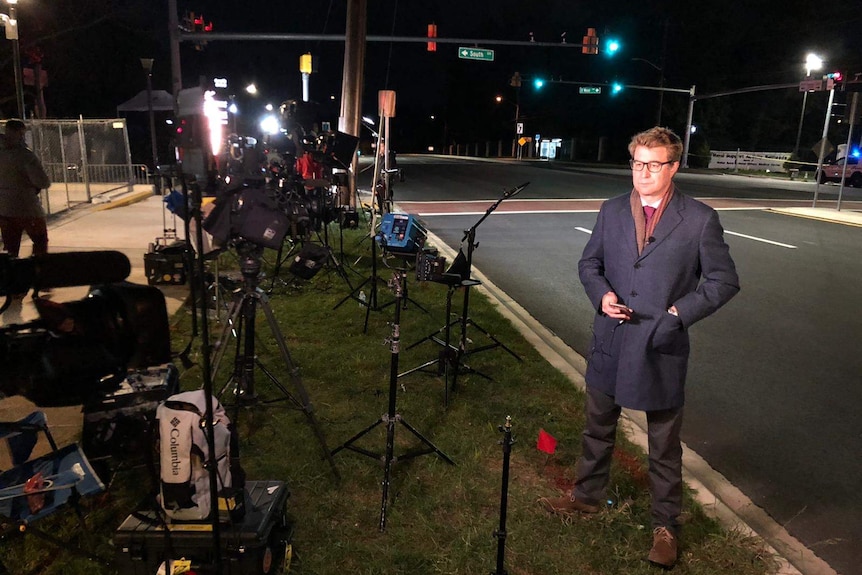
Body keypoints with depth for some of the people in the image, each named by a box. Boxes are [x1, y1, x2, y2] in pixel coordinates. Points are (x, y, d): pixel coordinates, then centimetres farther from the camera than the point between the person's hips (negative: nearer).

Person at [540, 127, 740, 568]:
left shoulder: (700, 219, -7)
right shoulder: (612, 211, 3)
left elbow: (724, 280, -3)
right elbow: (589, 263, 12)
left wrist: (680, 312, -13)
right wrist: (601, 294, -7)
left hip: (662, 349, -3)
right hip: (609, 344, 4)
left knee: (664, 444, 11)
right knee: (598, 428, 20)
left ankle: (665, 525, 29)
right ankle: (587, 495, 42)